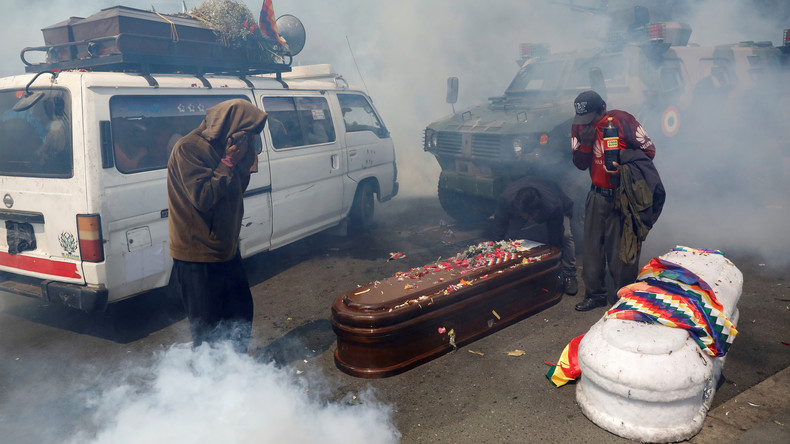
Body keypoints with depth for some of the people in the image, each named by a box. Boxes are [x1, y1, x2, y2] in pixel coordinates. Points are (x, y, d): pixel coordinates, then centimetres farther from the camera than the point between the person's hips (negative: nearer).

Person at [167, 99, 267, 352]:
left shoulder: (221, 147, 7)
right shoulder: (189, 149, -19)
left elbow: (238, 188, 11)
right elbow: (203, 197, -25)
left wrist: (244, 160, -4)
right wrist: (229, 163, -20)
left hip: (226, 249, 9)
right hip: (198, 257, -9)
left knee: (241, 314, 20)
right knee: (208, 330, 4)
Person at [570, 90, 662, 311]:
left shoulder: (622, 120, -11)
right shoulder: (579, 127, 4)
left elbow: (649, 150, -7)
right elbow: (580, 164, 7)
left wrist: (623, 165, -22)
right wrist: (586, 143, -12)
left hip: (624, 196, -4)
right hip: (597, 195, 5)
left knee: (623, 248, -1)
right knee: (592, 246, 5)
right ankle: (594, 294, 19)